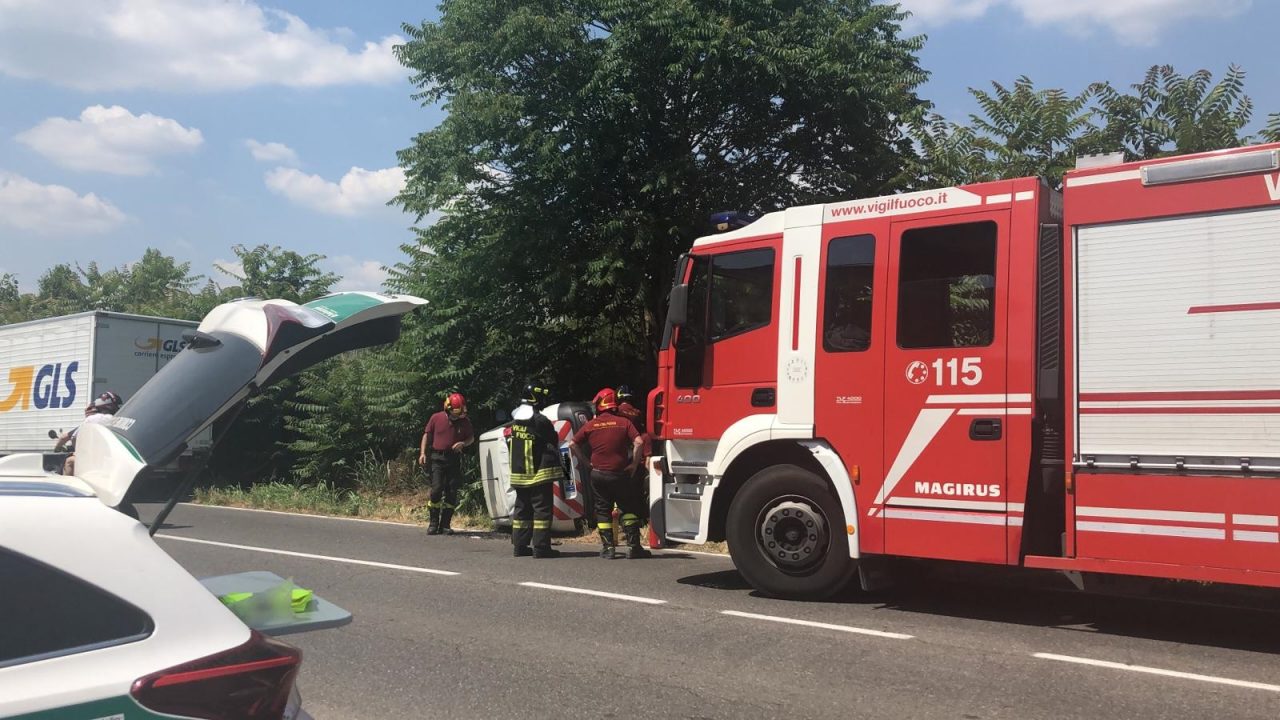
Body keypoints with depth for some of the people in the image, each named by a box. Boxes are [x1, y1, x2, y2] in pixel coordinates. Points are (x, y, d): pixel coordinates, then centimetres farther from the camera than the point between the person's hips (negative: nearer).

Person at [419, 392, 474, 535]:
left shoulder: (464, 421, 4)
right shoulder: (436, 418, 1)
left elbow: (471, 438, 15)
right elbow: (427, 435, 8)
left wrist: (463, 443, -7)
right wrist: (422, 453, -2)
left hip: (454, 459, 2)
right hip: (438, 458, -2)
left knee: (451, 493, 1)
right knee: (436, 490, -11)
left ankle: (445, 525, 9)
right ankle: (433, 523, 1)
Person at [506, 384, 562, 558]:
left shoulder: (514, 421, 8)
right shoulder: (540, 421, -15)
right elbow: (554, 444, -6)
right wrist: (560, 465, 8)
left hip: (518, 473, 8)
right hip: (539, 473, -8)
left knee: (522, 509, 14)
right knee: (542, 509, -4)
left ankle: (519, 546, 18)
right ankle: (541, 547, -6)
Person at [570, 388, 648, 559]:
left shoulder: (590, 425, 1)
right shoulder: (624, 422, -5)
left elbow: (572, 444, 2)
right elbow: (638, 442, -16)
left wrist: (586, 461, 9)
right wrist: (634, 463, -6)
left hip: (598, 474, 2)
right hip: (620, 474, -1)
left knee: (603, 510, 11)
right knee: (629, 509, 9)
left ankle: (608, 548, 9)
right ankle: (633, 546, 4)